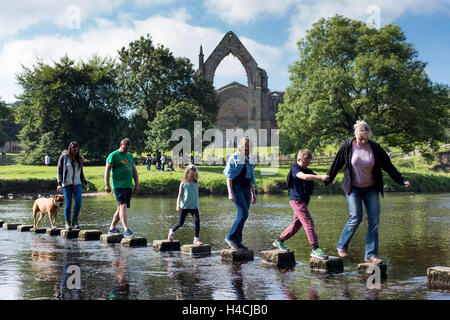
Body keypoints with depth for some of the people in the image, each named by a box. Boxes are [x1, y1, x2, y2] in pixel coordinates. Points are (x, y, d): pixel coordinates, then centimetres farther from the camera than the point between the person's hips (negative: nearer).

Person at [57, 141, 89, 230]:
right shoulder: (63, 157, 1)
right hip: (66, 184, -3)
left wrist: (85, 183, 16)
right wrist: (59, 183, -11)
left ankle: (75, 220, 4)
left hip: (77, 183, 3)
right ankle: (68, 222, 8)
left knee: (78, 201, -10)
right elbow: (59, 171, -1)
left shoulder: (79, 159, 13)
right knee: (68, 203, -3)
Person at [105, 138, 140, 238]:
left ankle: (112, 228, 23)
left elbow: (134, 170, 21)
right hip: (118, 185, -7)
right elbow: (107, 170, -7)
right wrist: (107, 185, -14)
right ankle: (126, 229, -21)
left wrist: (137, 184, 14)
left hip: (128, 186, 7)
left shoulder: (130, 156, 18)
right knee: (123, 206, -16)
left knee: (121, 207, 11)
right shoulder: (113, 155, -3)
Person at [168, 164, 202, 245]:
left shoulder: (196, 183, 3)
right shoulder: (183, 183, -3)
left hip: (194, 206, 2)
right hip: (184, 206, -2)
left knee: (197, 221, -13)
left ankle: (196, 239, -4)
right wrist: (178, 205, -10)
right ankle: (172, 231, 37)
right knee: (180, 223, 8)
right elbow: (180, 195, -1)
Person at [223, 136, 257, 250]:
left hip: (246, 190, 7)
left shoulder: (249, 160, 17)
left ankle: (237, 242, 10)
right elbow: (229, 177, -8)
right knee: (244, 214, -17)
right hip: (237, 188, -7)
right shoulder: (234, 158, -4)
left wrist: (253, 194, 17)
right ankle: (230, 237, -6)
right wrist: (230, 193, -16)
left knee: (242, 216, 4)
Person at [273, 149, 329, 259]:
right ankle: (315, 249, -14)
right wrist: (320, 177, -37)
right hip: (297, 200, -9)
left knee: (297, 224, 16)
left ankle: (279, 241, 29)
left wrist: (325, 178, -12)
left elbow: (316, 177, 8)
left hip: (303, 201, 9)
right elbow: (304, 177, -29)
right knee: (309, 223, -14)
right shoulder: (295, 169, -10)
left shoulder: (308, 171, 18)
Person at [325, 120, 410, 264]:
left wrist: (401, 180, -1)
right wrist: (327, 181, 8)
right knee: (356, 217, -13)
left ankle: (371, 254, 2)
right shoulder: (348, 146, -10)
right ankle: (341, 246, 8)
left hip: (371, 189, 3)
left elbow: (388, 166, 1)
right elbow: (337, 164, 1)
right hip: (353, 188, -2)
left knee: (374, 220, -4)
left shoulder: (375, 147, -6)